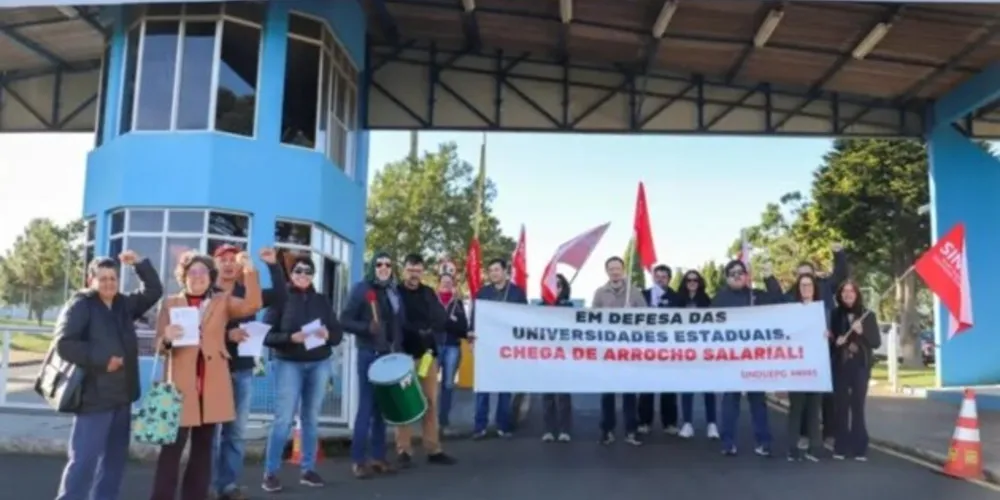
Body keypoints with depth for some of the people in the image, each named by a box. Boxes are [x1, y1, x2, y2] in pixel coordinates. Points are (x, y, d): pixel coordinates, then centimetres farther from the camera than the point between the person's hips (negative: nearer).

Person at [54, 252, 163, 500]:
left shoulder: (124, 304, 12)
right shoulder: (79, 305, -6)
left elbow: (154, 290, 16)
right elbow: (63, 344, -14)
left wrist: (139, 263, 4)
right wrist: (102, 359, -16)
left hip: (122, 394, 7)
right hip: (94, 395, -7)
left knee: (115, 456, 13)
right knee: (84, 458, -6)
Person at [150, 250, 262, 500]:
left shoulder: (223, 301, 10)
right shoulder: (170, 303, 8)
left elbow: (253, 305, -9)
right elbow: (159, 346, 4)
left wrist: (250, 271, -20)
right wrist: (167, 339, -19)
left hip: (213, 385, 2)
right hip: (181, 384, -2)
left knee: (203, 448, 9)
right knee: (172, 447, -5)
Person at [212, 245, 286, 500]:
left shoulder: (248, 292, 10)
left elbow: (280, 297, -1)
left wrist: (273, 265, -9)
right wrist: (226, 334, -22)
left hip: (242, 370, 4)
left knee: (236, 430, 9)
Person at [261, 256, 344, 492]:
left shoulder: (322, 300, 9)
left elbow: (338, 332, 6)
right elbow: (267, 334, -8)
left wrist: (328, 335, -15)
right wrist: (290, 337, -23)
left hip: (319, 364, 4)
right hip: (288, 364, -3)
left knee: (311, 418, 8)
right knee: (284, 418, -7)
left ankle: (307, 470, 17)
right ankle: (270, 473, 2)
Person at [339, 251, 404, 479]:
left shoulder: (394, 292, 13)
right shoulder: (361, 289, -5)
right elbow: (345, 321, -9)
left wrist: (399, 347, 7)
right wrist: (367, 327, -23)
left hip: (390, 354, 6)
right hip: (369, 354, -6)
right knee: (367, 405, -5)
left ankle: (377, 456, 17)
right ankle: (358, 459, 3)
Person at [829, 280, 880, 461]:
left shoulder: (867, 315, 3)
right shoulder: (835, 315, 6)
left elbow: (877, 342, 0)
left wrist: (862, 332, -15)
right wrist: (835, 342, -9)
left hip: (860, 367, -1)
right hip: (840, 366, 1)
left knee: (858, 407, -4)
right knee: (841, 406, 1)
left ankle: (859, 448, 4)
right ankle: (841, 447, 8)